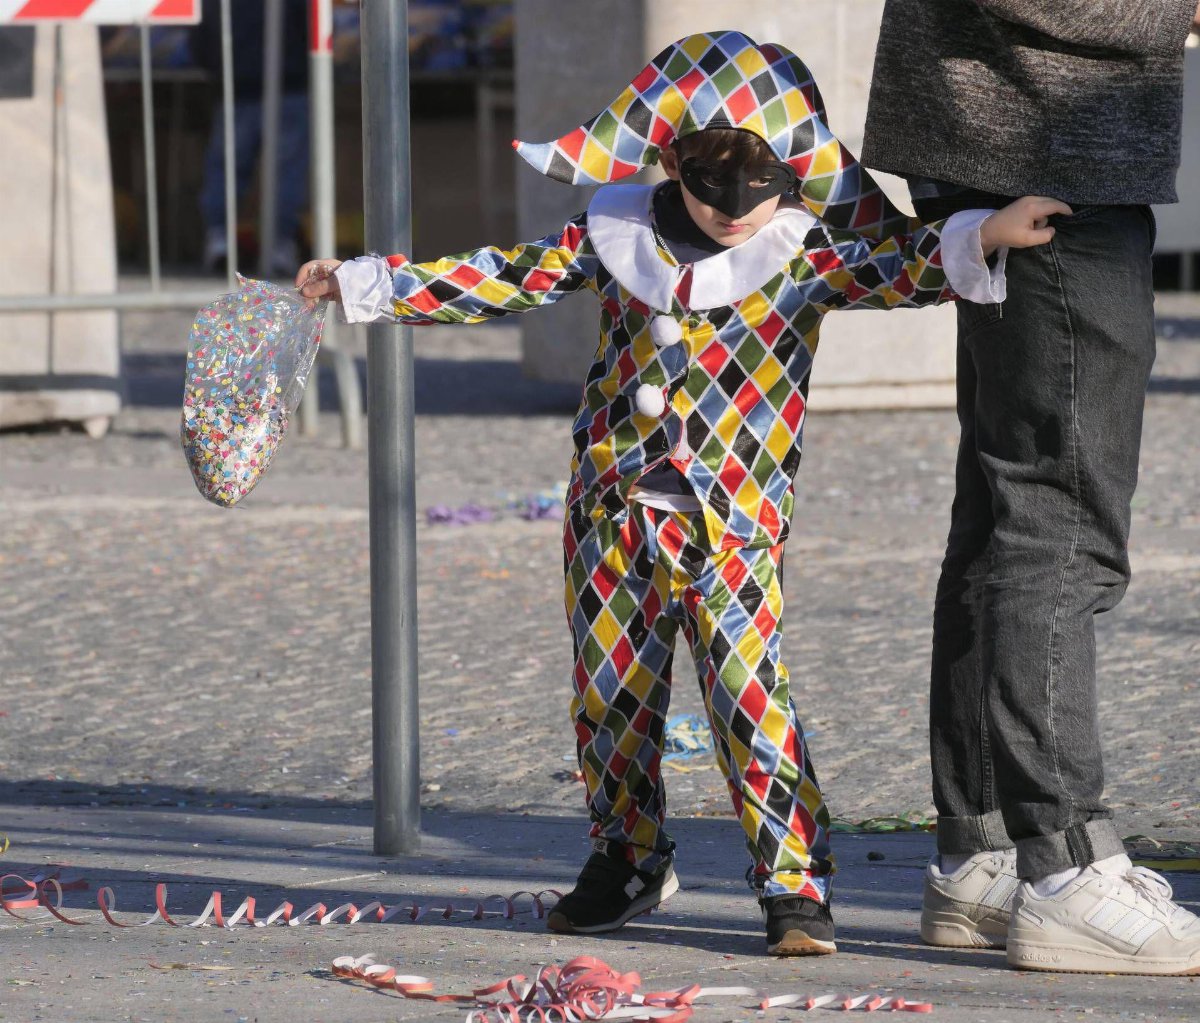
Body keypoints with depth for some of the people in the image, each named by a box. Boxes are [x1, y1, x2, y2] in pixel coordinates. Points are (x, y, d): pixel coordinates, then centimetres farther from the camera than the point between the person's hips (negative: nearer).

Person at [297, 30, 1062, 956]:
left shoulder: (807, 252, -4)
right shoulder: (618, 234, 3)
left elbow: (897, 266, -17)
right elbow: (503, 281, 9)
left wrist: (983, 238, -36)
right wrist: (361, 283, 9)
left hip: (732, 523, -4)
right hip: (614, 507, 4)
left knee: (747, 687, -15)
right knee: (610, 689, 11)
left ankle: (796, 883, -9)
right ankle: (629, 861, 29)